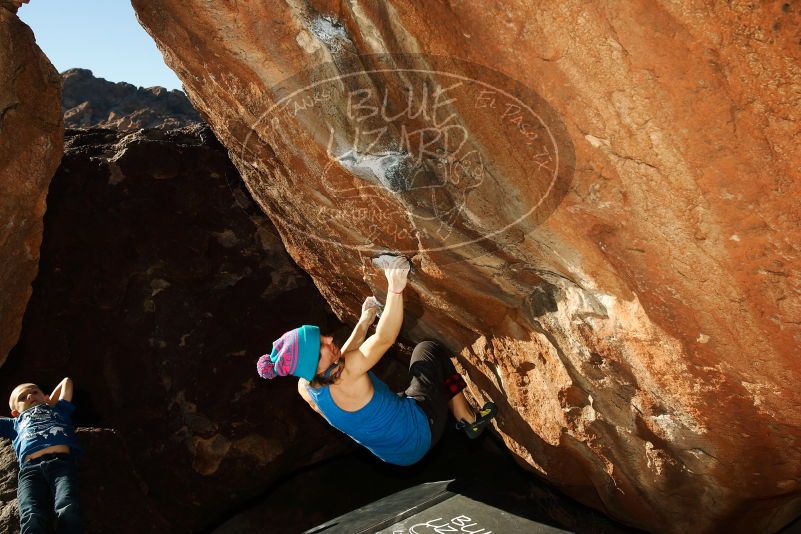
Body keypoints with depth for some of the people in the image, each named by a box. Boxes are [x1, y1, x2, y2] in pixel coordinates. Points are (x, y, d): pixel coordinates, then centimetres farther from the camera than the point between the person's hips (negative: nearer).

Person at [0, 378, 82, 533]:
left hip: (61, 462, -1)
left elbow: (66, 381, 52)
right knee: (32, 519, -29)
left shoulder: (58, 410, 40)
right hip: (30, 468, 1)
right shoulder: (16, 423, 41)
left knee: (68, 511, -31)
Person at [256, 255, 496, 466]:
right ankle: (469, 419, 21)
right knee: (429, 349, 8)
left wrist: (363, 322, 13)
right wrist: (395, 289, -46)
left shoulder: (305, 387, -10)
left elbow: (340, 359, 7)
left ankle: (466, 418, 34)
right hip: (420, 433, -8)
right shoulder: (346, 374, -36)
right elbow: (384, 338, -38)